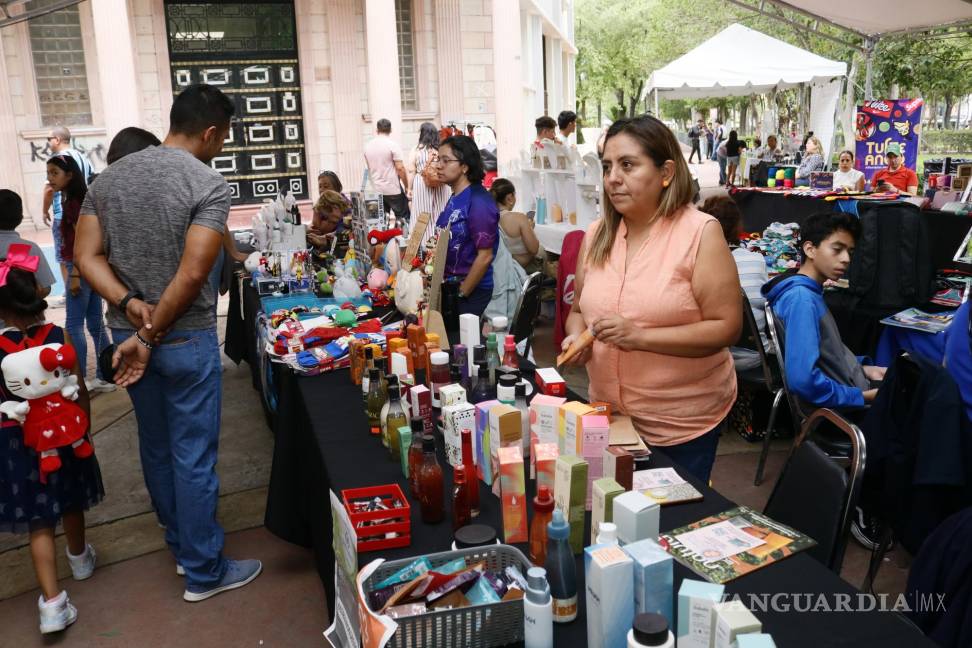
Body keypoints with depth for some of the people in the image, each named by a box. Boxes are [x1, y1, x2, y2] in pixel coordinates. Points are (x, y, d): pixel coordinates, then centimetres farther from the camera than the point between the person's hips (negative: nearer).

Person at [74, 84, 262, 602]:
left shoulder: (108, 178, 6)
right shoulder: (210, 185, -15)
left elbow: (86, 255, 1)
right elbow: (193, 273, -22)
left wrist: (129, 305, -10)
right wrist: (150, 335, -14)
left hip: (125, 334, 7)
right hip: (186, 340, -6)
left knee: (156, 448, 19)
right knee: (194, 456, 4)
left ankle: (182, 545, 38)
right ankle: (204, 572, 17)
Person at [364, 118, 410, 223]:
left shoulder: (368, 146, 6)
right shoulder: (393, 145, -11)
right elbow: (400, 168, -14)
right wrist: (407, 187, -5)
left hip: (376, 190, 5)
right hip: (393, 190, -5)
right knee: (403, 218, 2)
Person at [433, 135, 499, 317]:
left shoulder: (479, 202, -19)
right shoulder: (455, 199, 5)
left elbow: (485, 256, -20)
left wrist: (460, 293, -14)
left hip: (471, 291, -8)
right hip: (450, 285, 8)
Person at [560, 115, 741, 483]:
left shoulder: (700, 232, -13)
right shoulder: (597, 235, 2)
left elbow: (727, 327, -17)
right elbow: (579, 309, 13)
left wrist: (640, 336, -25)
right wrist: (577, 337, -9)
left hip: (684, 423, -4)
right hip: (609, 415, 5)